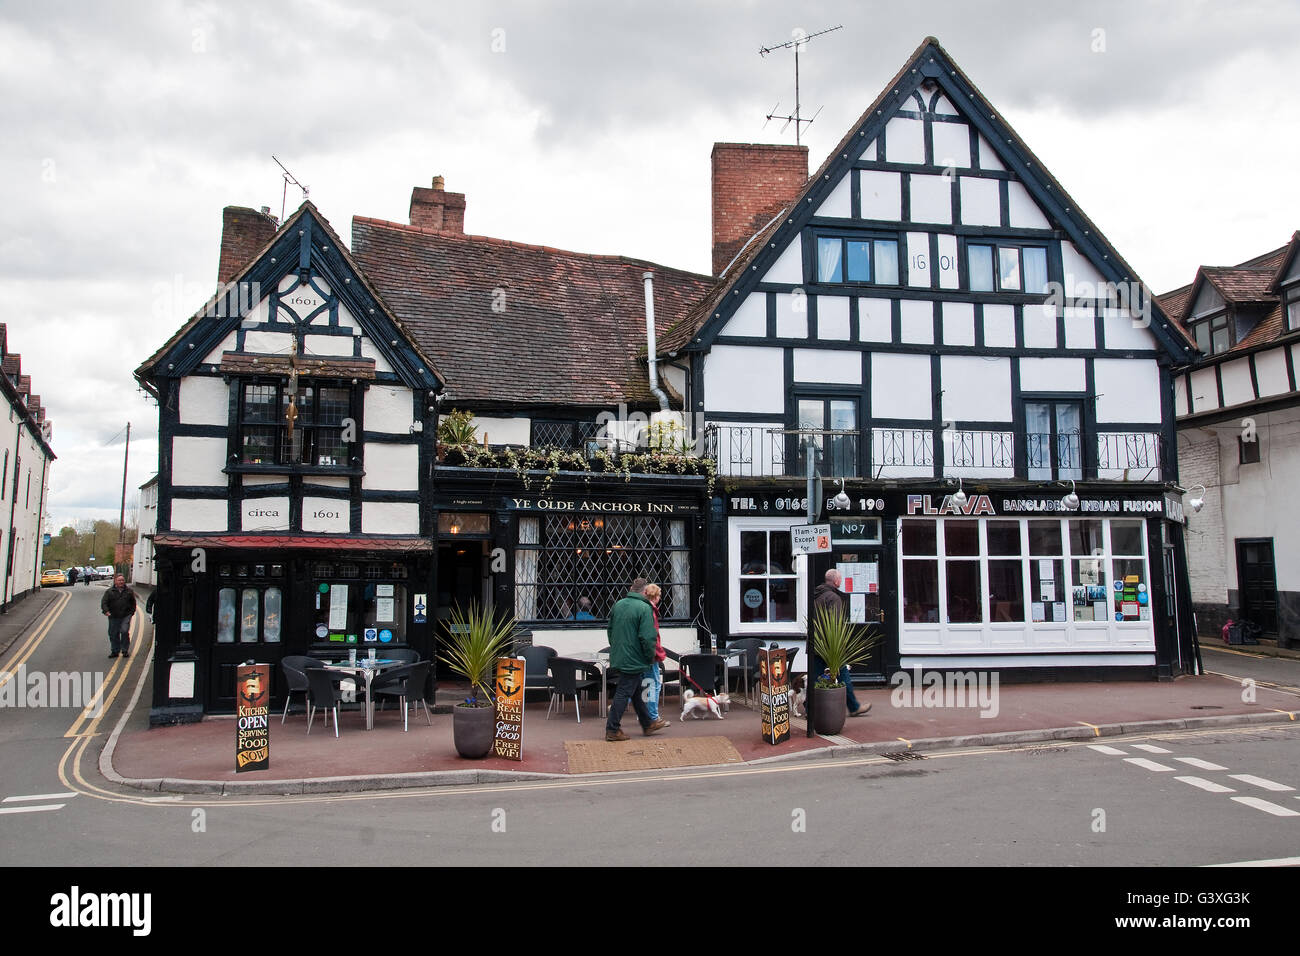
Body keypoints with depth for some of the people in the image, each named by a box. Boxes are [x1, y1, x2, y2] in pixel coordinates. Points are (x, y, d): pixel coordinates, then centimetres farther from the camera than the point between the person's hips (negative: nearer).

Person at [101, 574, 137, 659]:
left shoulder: (129, 591, 9)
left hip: (126, 616, -1)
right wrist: (106, 611, -21)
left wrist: (131, 612, 6)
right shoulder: (109, 592, 5)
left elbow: (133, 603, 17)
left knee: (125, 631, -14)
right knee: (113, 634, 6)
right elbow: (104, 602, -4)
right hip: (113, 617, 1)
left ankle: (125, 651, -2)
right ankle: (115, 651, 21)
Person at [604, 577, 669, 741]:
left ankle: (647, 724, 32)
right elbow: (647, 637, -22)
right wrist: (651, 657, -7)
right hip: (634, 659, -8)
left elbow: (609, 630, 15)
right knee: (624, 693, -1)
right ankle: (612, 729, 4)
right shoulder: (645, 608, -17)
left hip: (618, 657, 8)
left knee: (636, 692, 19)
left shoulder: (618, 605, 6)